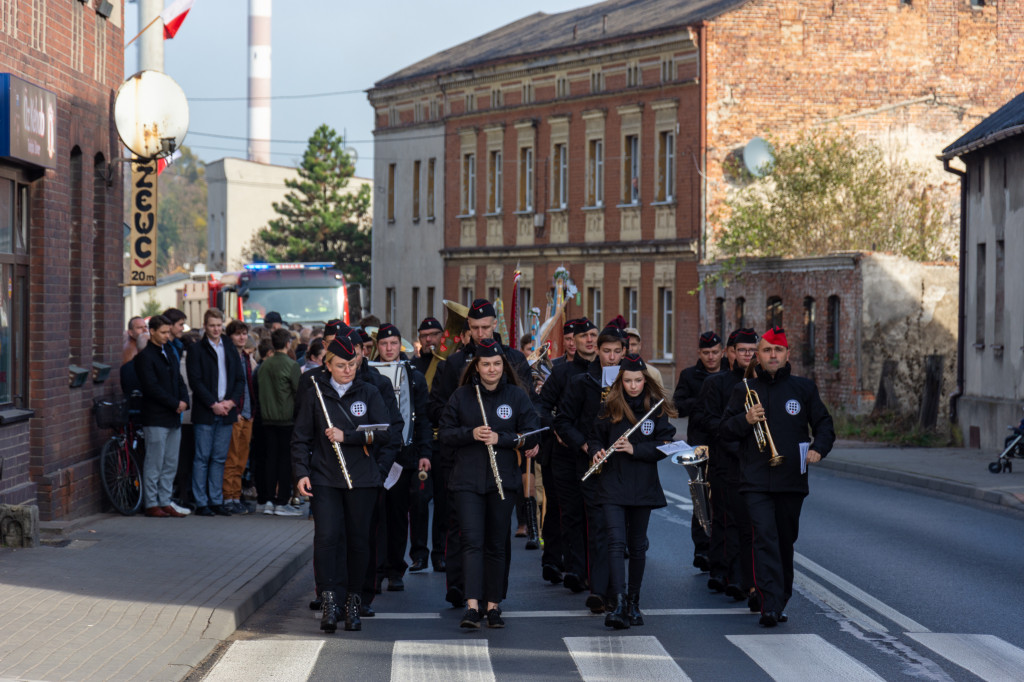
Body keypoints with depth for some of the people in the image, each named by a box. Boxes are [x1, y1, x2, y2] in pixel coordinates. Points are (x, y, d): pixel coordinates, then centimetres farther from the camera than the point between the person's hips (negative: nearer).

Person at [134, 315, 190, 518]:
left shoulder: (170, 356, 19)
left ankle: (165, 502, 14)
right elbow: (152, 387, -15)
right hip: (155, 419, -8)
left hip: (173, 417, 8)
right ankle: (151, 504, 2)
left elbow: (179, 382, 19)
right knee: (154, 464, -4)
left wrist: (184, 401, -1)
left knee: (171, 464, 8)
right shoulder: (145, 356, -8)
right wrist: (175, 404, -13)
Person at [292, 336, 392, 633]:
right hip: (324, 478, -1)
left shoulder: (369, 393, 4)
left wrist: (346, 436, -12)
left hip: (361, 479, 1)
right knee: (327, 536, -15)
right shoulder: (315, 395, 6)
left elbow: (383, 433, -3)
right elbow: (301, 438, 8)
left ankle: (353, 600, 18)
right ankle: (329, 600, -16)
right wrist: (302, 472, -4)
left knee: (358, 539, 5)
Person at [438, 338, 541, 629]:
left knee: (496, 544, 7)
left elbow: (530, 436, 0)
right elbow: (444, 433, 5)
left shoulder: (517, 396, 3)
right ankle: (472, 606, -18)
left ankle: (493, 605, 15)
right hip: (467, 481, -1)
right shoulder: (462, 395, 4)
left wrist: (500, 438, -15)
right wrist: (470, 433, -13)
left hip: (503, 479, 1)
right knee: (472, 541, -11)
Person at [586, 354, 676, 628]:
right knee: (616, 542, -13)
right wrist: (597, 452, -9)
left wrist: (635, 449, -17)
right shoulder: (609, 407, 3)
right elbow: (594, 436, 12)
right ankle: (618, 603, -21)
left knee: (637, 545, 10)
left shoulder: (657, 408, 1)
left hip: (643, 486, 1)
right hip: (612, 484, -1)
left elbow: (665, 445, -4)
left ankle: (634, 602, 22)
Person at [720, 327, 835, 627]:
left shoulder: (803, 388, 9)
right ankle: (770, 605, -22)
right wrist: (745, 419, -11)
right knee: (765, 537, -15)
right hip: (756, 480, -2)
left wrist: (818, 448, -8)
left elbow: (824, 424, 12)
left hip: (792, 478, 2)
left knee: (786, 540, 11)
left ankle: (781, 599, 25)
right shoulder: (744, 390, 8)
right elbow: (723, 429, 9)